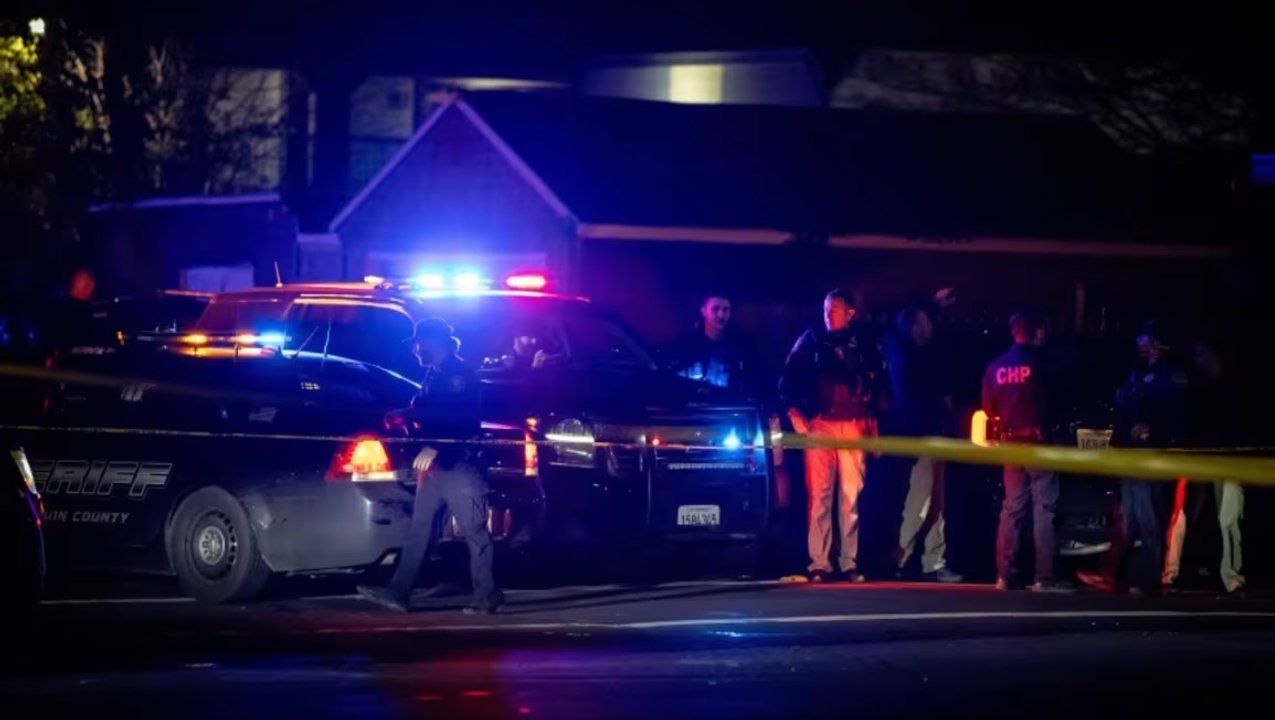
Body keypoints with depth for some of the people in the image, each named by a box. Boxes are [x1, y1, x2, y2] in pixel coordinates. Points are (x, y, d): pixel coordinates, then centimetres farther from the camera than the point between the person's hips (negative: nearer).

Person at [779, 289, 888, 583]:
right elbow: (789, 380, 9)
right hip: (819, 425, -1)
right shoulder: (811, 340, 10)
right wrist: (795, 414, -1)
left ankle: (849, 563, 1)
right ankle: (819, 564, -7)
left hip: (853, 426, 1)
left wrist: (873, 418, 7)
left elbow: (879, 383, 14)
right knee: (819, 494, -6)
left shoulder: (864, 343, 11)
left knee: (851, 495, -3)